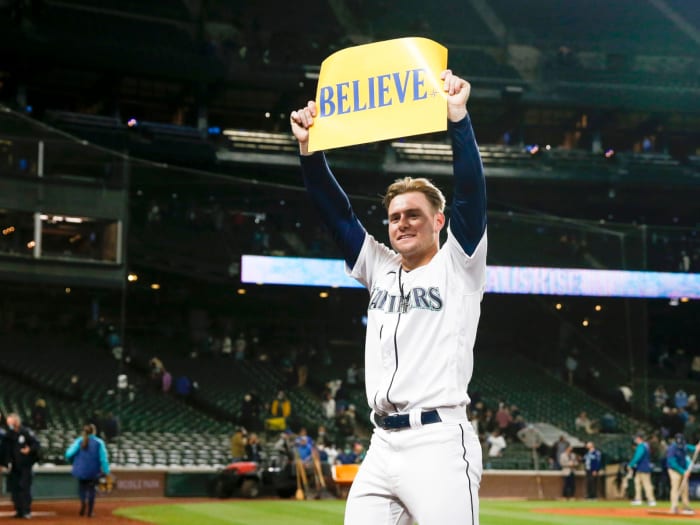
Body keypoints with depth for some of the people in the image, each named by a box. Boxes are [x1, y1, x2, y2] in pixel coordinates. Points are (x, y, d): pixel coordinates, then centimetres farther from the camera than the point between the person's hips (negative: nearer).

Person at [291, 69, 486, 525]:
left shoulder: (458, 266, 3)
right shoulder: (381, 269, 17)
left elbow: (472, 194, -11)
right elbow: (337, 212, 14)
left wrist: (458, 119, -19)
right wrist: (310, 150, 4)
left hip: (439, 443, -6)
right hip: (382, 447, 6)